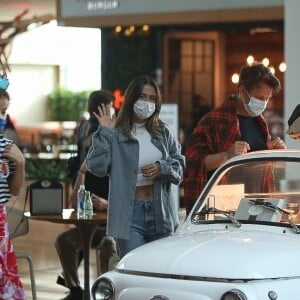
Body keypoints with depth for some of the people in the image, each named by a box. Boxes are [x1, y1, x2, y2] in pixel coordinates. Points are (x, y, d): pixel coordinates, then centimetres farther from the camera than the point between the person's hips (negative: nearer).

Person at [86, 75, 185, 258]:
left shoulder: (163, 133, 14)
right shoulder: (116, 134, 0)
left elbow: (180, 165, 10)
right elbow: (97, 167, -11)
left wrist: (161, 168, -9)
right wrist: (105, 133, -10)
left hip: (161, 211, 4)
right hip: (130, 213, -4)